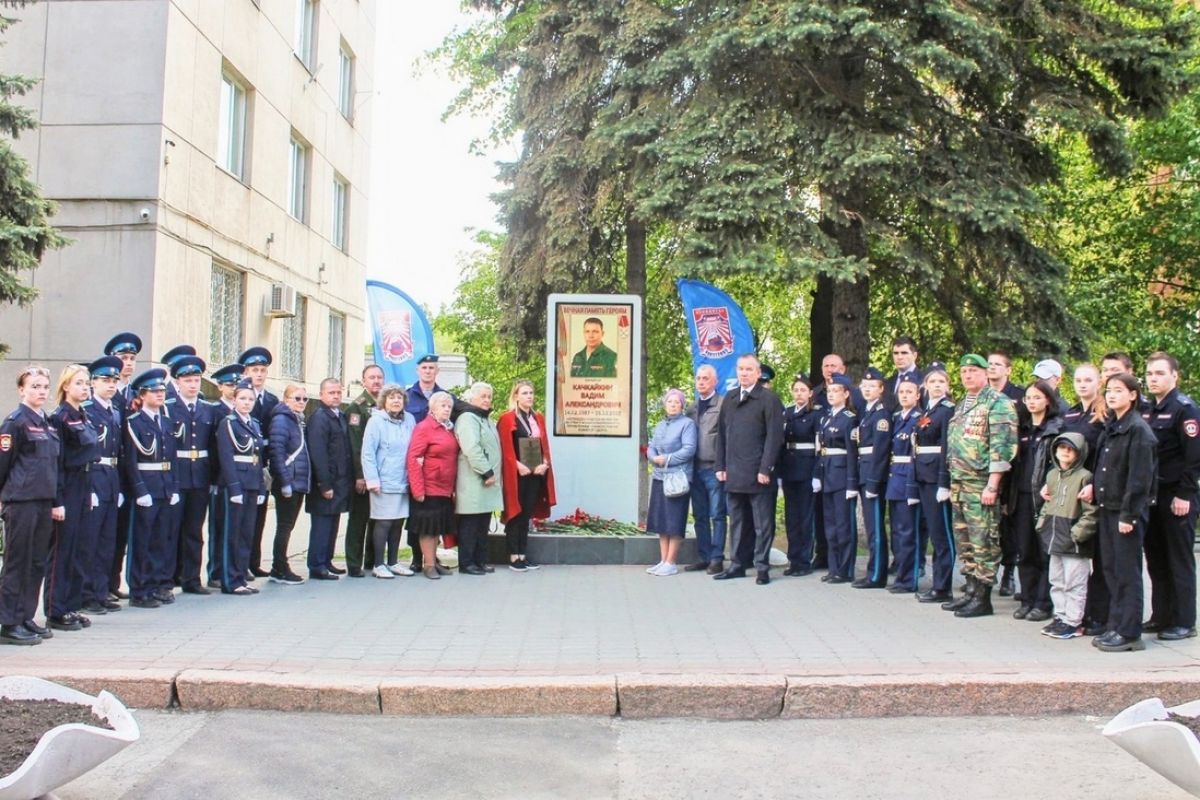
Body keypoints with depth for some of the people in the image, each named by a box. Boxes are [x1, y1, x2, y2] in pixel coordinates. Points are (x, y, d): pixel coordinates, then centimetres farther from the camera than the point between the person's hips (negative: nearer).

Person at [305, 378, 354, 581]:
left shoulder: (340, 416, 14)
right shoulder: (319, 418, -12)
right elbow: (318, 454, -18)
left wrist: (348, 479, 11)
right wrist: (324, 485, -21)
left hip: (340, 482, 8)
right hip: (326, 483, -8)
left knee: (332, 524, 15)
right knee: (321, 525, -3)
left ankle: (326, 562, 24)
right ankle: (317, 567, 3)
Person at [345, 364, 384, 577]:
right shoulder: (356, 407, -6)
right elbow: (355, 444, -12)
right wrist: (359, 475, -16)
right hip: (363, 474, -6)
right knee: (358, 519, -1)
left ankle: (373, 560, 21)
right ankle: (354, 564, 3)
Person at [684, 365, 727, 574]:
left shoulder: (723, 404, -6)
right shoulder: (692, 407, 15)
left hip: (714, 468, -6)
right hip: (696, 468, 6)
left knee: (717, 515, -1)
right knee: (700, 516, 10)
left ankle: (717, 559, 4)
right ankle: (703, 557, 17)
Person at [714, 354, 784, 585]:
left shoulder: (769, 399, -3)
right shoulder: (729, 398, 14)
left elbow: (774, 436, -9)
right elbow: (721, 434, 15)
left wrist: (765, 469, -14)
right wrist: (721, 466, 8)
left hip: (758, 473, -5)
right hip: (733, 473, 6)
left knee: (762, 524, 2)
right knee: (737, 522, 12)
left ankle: (762, 568, 8)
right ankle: (737, 564, 20)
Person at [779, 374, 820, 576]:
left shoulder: (815, 415, -4)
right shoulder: (786, 413, 11)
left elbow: (819, 446, -8)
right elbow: (780, 443, 9)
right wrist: (779, 472, 4)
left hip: (807, 470, -5)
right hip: (788, 469, 5)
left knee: (805, 516, 0)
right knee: (791, 516, 8)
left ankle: (805, 561, 6)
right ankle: (794, 560, 15)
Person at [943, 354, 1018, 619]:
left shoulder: (998, 403, -8)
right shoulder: (961, 406, 18)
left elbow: (1002, 446, -15)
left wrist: (992, 486, -20)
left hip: (981, 485, -8)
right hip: (958, 483, 8)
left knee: (983, 542, -4)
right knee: (965, 541, 12)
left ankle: (982, 598, 2)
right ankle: (971, 590, 20)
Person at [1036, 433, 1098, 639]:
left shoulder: (1084, 477, -13)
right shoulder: (1052, 475, 11)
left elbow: (1090, 512, -15)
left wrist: (1077, 533, -18)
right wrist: (1042, 523, 11)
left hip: (1074, 543, -8)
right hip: (1054, 538, 8)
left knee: (1074, 583, 0)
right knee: (1057, 581, 16)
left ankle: (1073, 622, 8)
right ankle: (1060, 616, 27)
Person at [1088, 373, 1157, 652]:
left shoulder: (1139, 430, -12)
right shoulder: (1110, 427, 13)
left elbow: (1140, 476, -16)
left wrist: (1128, 514, -18)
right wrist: (1094, 485, 0)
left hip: (1128, 510, -8)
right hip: (1106, 507, 8)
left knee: (1127, 572, -2)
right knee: (1111, 570, 12)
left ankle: (1129, 633, 4)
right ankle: (1116, 626, 20)